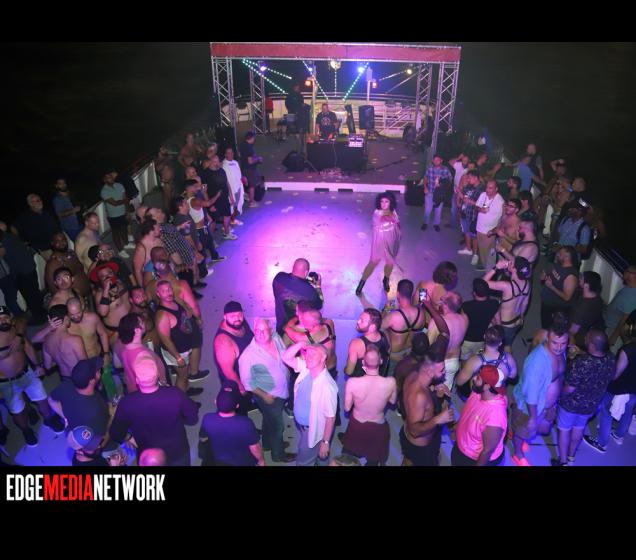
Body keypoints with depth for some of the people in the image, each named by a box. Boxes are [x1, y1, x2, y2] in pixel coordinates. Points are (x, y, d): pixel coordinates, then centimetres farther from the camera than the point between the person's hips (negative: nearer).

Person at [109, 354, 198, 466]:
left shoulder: (126, 404, -30)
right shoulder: (175, 395, -32)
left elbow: (116, 435, -12)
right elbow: (193, 418, -13)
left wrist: (127, 437, 10)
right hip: (178, 453, 0)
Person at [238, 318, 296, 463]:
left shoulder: (276, 337, -15)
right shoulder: (249, 354, -31)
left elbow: (285, 355, 6)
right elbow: (247, 381, -21)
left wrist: (287, 371, 5)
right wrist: (264, 396, -16)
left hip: (282, 390, 6)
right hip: (268, 395, -6)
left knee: (269, 419, 29)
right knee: (277, 425, 14)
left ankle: (268, 443, 55)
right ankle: (278, 454, 40)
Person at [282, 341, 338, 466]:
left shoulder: (327, 386, -34)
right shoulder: (306, 368, -14)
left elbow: (330, 417, -27)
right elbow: (286, 358, -13)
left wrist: (326, 442, -20)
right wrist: (301, 344, -30)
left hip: (312, 430, -7)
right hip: (299, 423, 7)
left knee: (303, 461, 15)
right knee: (303, 453, 32)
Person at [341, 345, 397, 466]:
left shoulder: (352, 382, -32)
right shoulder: (390, 382, -29)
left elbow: (347, 408, -15)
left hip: (357, 426, 0)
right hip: (378, 428, 1)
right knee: (373, 460, 30)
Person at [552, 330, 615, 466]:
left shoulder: (580, 363, -38)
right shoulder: (611, 359, -20)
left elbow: (569, 389, -26)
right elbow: (610, 378, 3)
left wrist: (559, 395, -5)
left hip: (571, 403, -5)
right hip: (591, 405, 5)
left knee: (564, 429, 19)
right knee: (579, 428, 29)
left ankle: (563, 462, 36)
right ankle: (571, 457, 50)